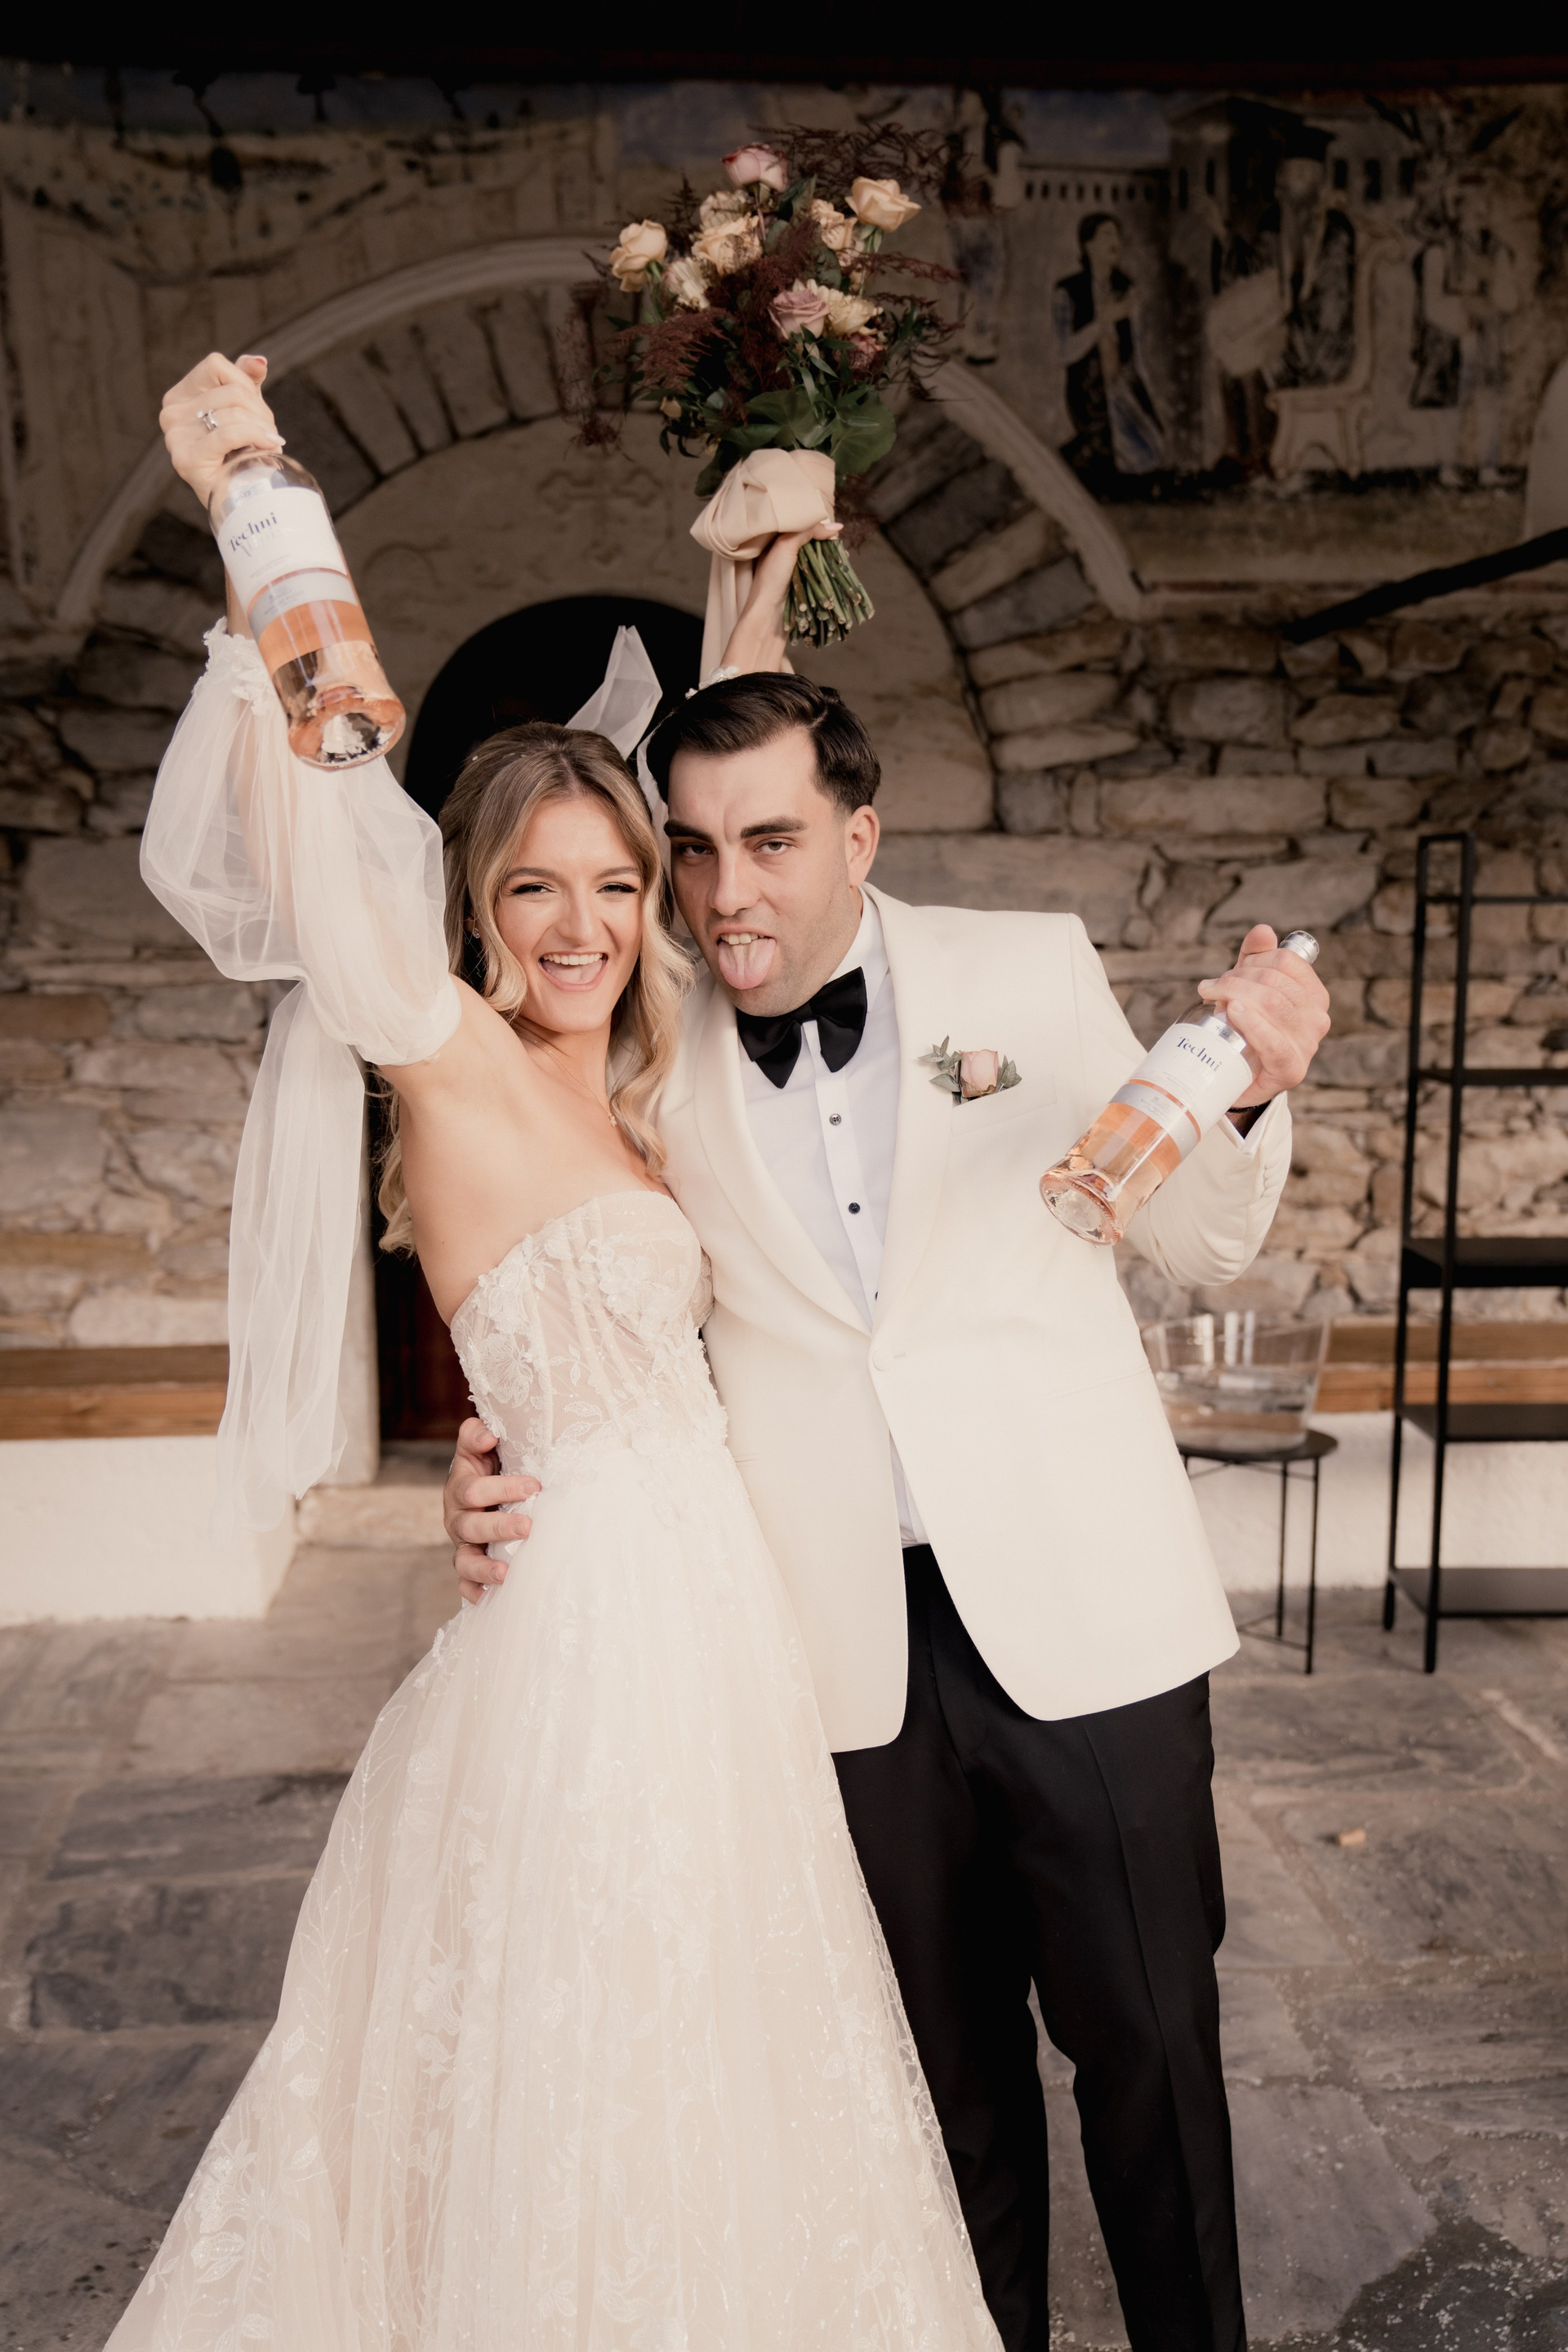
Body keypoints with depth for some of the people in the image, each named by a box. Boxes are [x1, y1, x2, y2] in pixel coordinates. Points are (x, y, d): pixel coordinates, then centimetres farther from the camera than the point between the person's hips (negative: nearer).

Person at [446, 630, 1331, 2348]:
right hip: (860, 1649, 1)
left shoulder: (1034, 970, -2)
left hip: (1081, 1608, 0)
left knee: (1149, 2042, 13)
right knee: (951, 2066, 19)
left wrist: (1249, 1100, -16)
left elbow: (1195, 1246, 5)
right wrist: (502, 1481, -11)